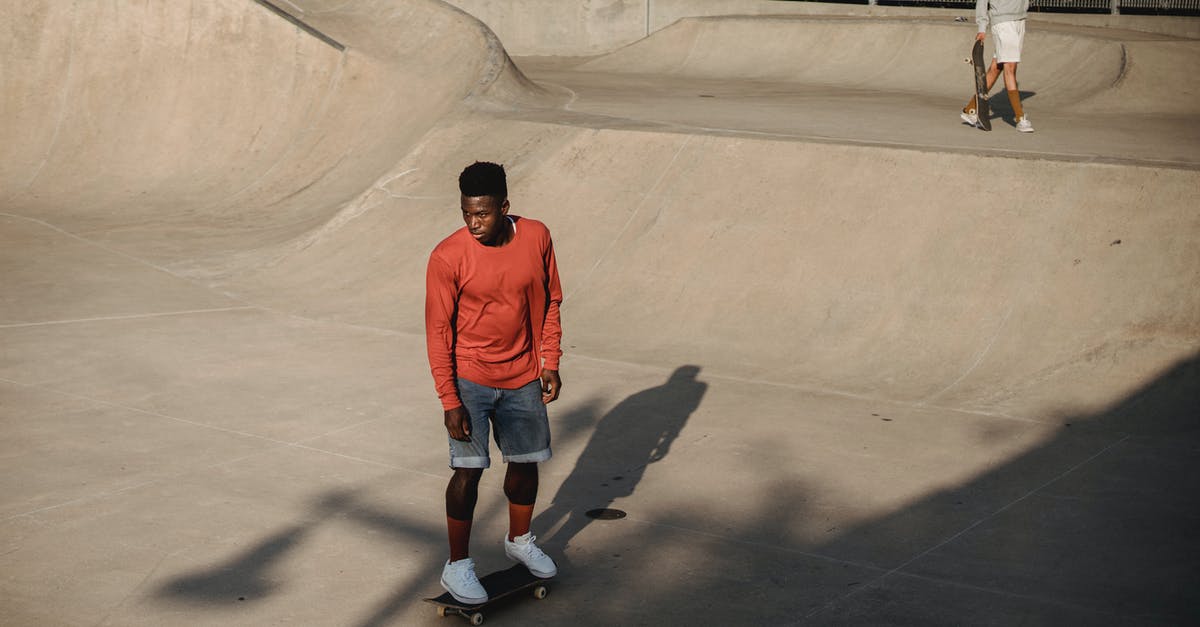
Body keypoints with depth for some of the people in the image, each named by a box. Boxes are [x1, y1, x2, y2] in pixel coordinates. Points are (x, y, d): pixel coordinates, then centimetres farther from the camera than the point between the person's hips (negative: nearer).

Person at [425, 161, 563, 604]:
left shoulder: (536, 237, -8)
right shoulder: (447, 257, -18)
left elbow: (550, 302, 6)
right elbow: (438, 331, -13)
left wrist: (549, 363, 3)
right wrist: (450, 401, -15)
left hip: (523, 378, 4)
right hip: (471, 379, -4)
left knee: (526, 461, 14)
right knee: (469, 469, -5)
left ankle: (519, 542, 37)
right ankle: (457, 566, 9)